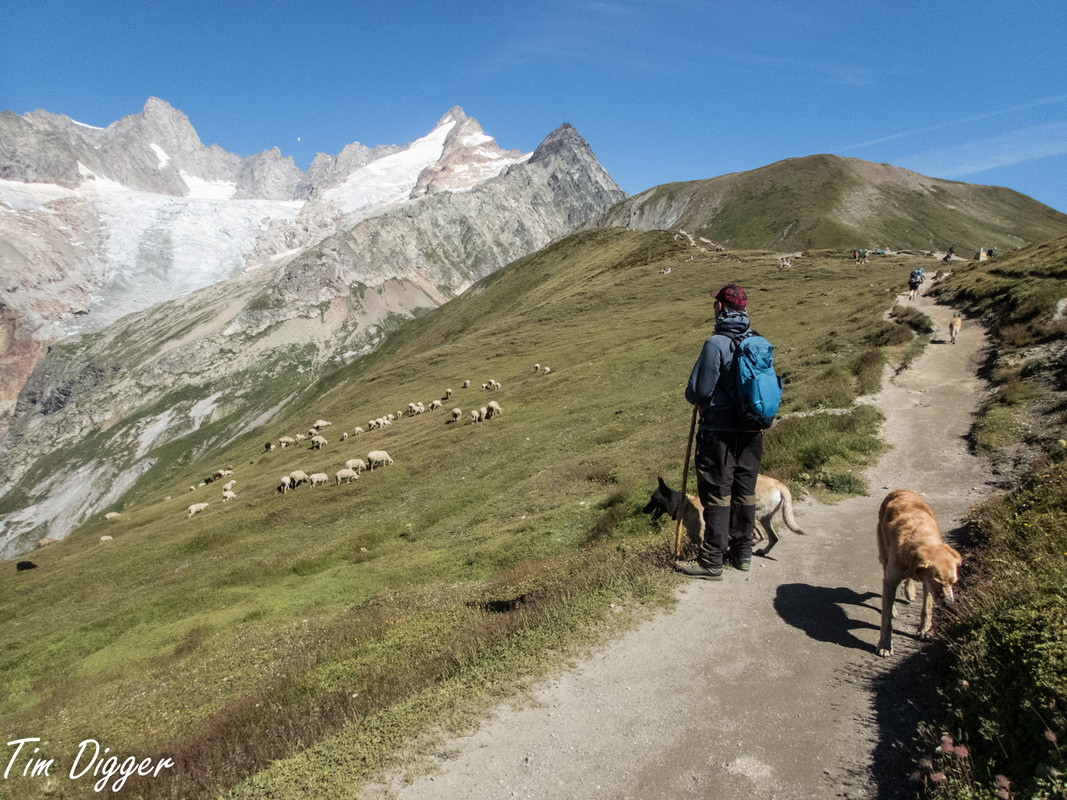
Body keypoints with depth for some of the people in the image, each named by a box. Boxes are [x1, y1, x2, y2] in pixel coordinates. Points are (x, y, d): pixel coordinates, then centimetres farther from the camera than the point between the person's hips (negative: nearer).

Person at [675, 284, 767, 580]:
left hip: (720, 431, -7)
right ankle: (742, 552, 27)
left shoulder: (716, 343, -16)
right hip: (752, 430, 7)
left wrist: (694, 397, 6)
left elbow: (699, 390, -16)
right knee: (745, 490, 15)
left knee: (717, 493, -1)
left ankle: (712, 561, 5)